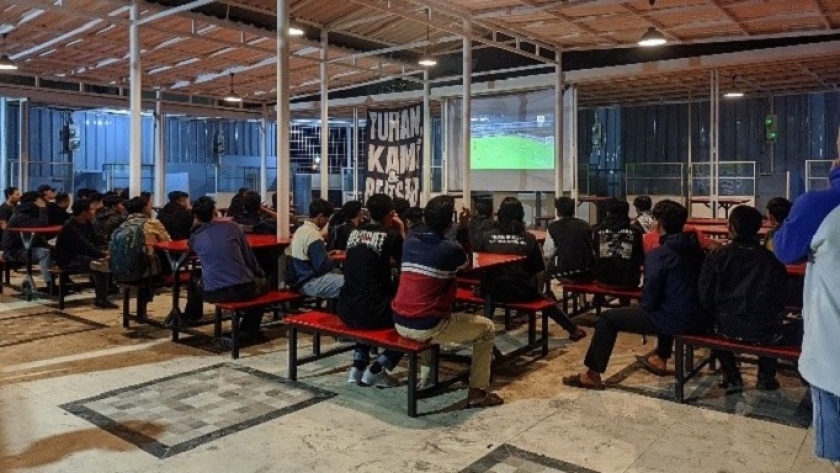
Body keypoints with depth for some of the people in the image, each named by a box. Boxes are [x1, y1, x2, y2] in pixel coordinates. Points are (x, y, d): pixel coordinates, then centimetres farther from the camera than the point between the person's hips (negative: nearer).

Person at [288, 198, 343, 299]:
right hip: (310, 283, -11)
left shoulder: (301, 229, 10)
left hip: (302, 277, 11)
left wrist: (327, 254, 11)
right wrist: (334, 260, -3)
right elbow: (322, 266, -21)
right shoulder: (313, 234, -19)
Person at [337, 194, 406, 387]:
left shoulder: (354, 232, 11)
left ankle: (358, 367, 24)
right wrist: (401, 232, 10)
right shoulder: (390, 235, -7)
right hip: (371, 311, -6)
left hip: (346, 309, 6)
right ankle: (376, 371, 8)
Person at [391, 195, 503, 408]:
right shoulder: (451, 249, -10)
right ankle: (477, 393, 15)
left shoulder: (409, 242, 4)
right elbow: (467, 264, 15)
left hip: (401, 323, 7)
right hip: (427, 327, -6)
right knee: (487, 328, 11)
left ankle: (424, 375, 43)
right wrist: (463, 228, 19)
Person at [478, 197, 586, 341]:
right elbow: (539, 270, -1)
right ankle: (573, 330, 40)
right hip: (523, 292, 0)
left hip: (494, 292, 0)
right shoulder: (529, 238, -7)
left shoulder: (487, 237, -6)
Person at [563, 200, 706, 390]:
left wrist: (645, 306, 9)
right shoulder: (695, 248, 7)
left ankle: (593, 374, 10)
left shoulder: (658, 254, -16)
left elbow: (649, 300, -15)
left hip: (677, 320, -8)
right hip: (700, 317, 8)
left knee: (608, 318, 3)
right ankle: (661, 358, 51)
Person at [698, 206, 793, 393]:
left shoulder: (716, 256, -4)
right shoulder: (771, 259, 0)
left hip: (728, 328, -1)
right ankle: (766, 377, 34)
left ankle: (732, 377, 27)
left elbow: (705, 297, -4)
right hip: (764, 330, 1)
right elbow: (780, 300, 6)